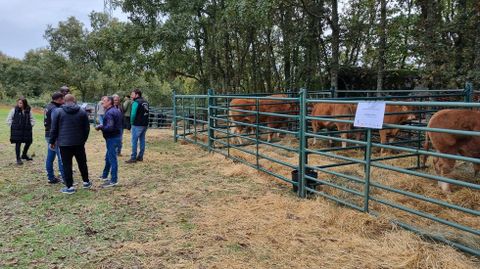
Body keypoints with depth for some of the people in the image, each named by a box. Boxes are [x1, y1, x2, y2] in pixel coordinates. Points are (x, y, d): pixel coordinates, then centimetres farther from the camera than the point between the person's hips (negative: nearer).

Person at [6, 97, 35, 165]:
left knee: (29, 142, 9)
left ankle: (24, 155, 32)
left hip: (27, 130, 4)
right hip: (17, 130, -4)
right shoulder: (14, 110, -4)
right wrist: (12, 126, -2)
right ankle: (18, 159, 8)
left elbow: (32, 119, 16)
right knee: (18, 144, -1)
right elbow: (9, 119, 3)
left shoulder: (28, 110, 4)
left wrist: (31, 125, 4)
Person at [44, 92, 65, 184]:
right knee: (61, 157, -7)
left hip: (48, 135, 10)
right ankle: (65, 178, -5)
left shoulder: (48, 107, 14)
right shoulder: (54, 109, -17)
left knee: (50, 157, 12)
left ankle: (51, 177, 19)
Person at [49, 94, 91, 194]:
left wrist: (52, 141, 7)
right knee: (82, 163, 15)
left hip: (64, 143, -2)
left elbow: (54, 128, -3)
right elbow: (87, 128, 7)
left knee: (67, 165, 2)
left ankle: (69, 186, 4)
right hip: (79, 143, 3)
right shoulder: (82, 112, 4)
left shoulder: (58, 112, -3)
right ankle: (86, 182, 25)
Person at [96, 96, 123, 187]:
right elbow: (121, 124, 20)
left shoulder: (109, 113, -19)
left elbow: (109, 127, -29)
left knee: (112, 159, -4)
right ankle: (104, 176, 35)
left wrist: (100, 127, -13)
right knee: (108, 157, 22)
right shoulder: (117, 111, 11)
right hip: (117, 136, 10)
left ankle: (113, 180, 3)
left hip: (112, 138, -10)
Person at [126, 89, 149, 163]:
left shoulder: (136, 102, -12)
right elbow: (146, 113, 10)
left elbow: (133, 114, -16)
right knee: (142, 140, 12)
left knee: (134, 141, -1)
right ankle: (140, 157, 18)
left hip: (137, 125, -8)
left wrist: (132, 122, -3)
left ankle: (133, 158, 1)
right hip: (145, 124, 8)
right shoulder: (145, 102, 11)